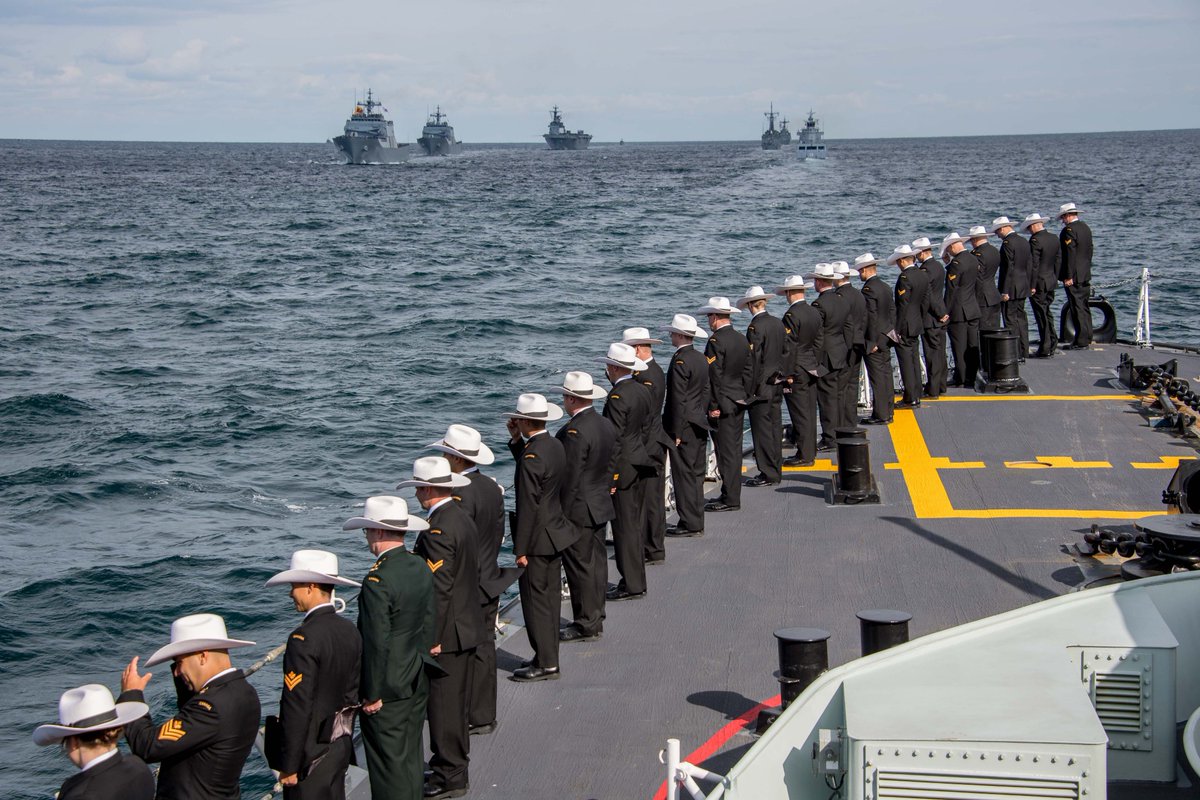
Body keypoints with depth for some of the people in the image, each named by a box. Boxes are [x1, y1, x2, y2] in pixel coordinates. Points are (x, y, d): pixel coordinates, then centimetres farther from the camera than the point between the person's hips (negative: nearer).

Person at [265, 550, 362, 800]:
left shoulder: (304, 638, -21)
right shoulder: (350, 631, 3)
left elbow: (297, 706, -21)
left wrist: (289, 766, -16)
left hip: (312, 752, -8)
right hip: (341, 746, 8)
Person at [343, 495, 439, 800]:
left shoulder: (378, 580, -24)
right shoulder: (421, 567, 2)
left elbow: (377, 643, -22)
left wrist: (372, 695, -14)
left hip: (389, 689, -8)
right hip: (418, 683, 8)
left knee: (390, 763, 3)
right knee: (411, 756, 20)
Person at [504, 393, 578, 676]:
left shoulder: (532, 456, -22)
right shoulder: (555, 445, 5)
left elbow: (528, 506, -22)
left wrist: (521, 549, -18)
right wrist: (516, 441, 12)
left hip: (538, 539, -9)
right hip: (556, 534, 9)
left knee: (535, 601, -1)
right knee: (550, 598, 15)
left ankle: (545, 664, 4)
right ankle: (548, 658, 24)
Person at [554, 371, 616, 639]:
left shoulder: (575, 431, -22)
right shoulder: (606, 425, 6)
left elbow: (570, 478, -21)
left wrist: (562, 515, -16)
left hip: (579, 511, -9)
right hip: (601, 506, 9)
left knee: (579, 567, -1)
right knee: (596, 563, 15)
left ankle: (586, 626, 6)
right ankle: (596, 620, 24)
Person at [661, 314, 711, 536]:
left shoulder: (680, 361, -16)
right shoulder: (701, 359, 11)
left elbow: (678, 399, -18)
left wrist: (675, 432, -16)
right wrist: (702, 417, 20)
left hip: (684, 427, -9)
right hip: (699, 426, 9)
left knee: (683, 475, -4)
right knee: (695, 475, 12)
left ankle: (689, 524, -2)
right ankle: (696, 523, 17)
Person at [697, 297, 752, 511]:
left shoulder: (716, 341, -16)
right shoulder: (742, 340, 9)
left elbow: (715, 377, -18)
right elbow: (749, 372, 14)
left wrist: (714, 406, -15)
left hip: (723, 405, -8)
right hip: (739, 404, 9)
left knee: (726, 452, -4)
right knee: (734, 450, 13)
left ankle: (730, 499, -2)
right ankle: (732, 496, 20)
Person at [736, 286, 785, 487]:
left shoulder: (755, 327, -16)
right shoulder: (778, 324, 7)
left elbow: (754, 361, -18)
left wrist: (750, 391, -14)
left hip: (761, 388, -8)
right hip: (776, 387, 8)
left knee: (762, 432, -2)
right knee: (775, 429, 13)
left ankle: (768, 474, 0)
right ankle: (776, 472, 20)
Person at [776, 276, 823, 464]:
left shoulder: (791, 315, -17)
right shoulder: (815, 313, 7)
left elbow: (789, 347, -18)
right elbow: (819, 342, 12)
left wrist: (787, 374, -15)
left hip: (797, 371, -8)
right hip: (811, 370, 8)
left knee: (800, 415, -3)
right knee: (809, 413, 14)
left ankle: (805, 456, 1)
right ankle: (810, 452, 22)